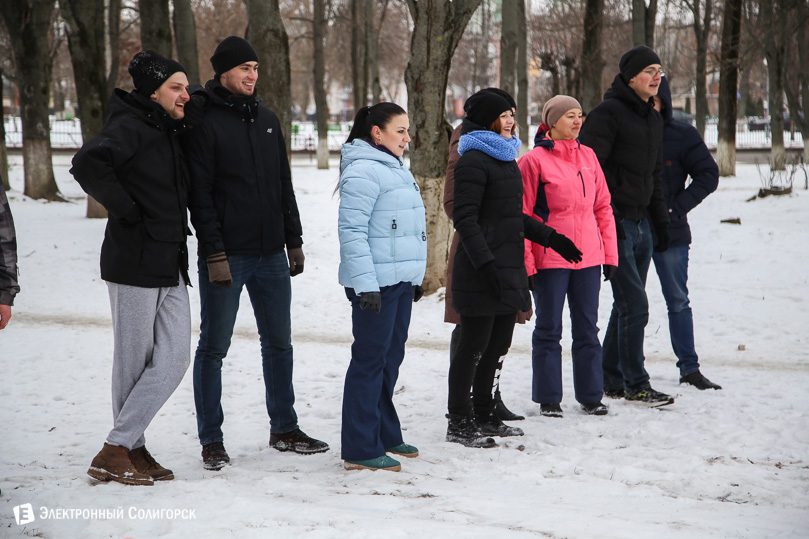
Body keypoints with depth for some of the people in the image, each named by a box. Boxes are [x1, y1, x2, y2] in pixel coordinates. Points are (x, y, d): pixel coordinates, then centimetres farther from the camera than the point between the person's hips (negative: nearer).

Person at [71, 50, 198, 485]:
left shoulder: (168, 131, 16)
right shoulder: (129, 127, -12)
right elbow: (88, 163, -28)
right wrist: (127, 211, -21)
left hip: (170, 267, 8)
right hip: (134, 264, -8)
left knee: (175, 358, 1)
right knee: (134, 363, -1)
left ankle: (127, 449, 8)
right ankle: (116, 454, 10)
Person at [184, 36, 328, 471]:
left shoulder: (267, 120, 13)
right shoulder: (205, 123, -7)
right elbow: (199, 194, -11)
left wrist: (294, 240, 13)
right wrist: (214, 253, -16)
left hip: (271, 255, 6)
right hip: (226, 257, -6)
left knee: (279, 343, 12)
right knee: (214, 348, 1)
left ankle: (284, 429, 22)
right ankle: (211, 440, 8)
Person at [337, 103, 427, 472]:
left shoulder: (396, 169, 17)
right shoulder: (363, 171, -14)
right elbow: (352, 231, -20)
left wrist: (416, 276, 24)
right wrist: (366, 284, -24)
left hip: (401, 281, 10)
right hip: (376, 283, -10)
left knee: (391, 358, 15)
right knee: (371, 359, -7)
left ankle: (384, 435, 25)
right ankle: (360, 449, -3)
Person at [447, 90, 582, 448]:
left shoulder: (505, 157, 17)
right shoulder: (474, 159, -12)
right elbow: (464, 218, -17)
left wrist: (550, 237, 17)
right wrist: (486, 263, -23)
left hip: (508, 266, 9)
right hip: (481, 270, -9)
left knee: (498, 345, 13)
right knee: (473, 347, -2)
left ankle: (484, 417, 24)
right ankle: (459, 423, 6)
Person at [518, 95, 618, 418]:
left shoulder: (588, 156, 8)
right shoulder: (534, 160, -7)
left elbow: (603, 207, 12)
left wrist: (610, 254, 7)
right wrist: (526, 264, -11)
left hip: (589, 257, 5)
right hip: (550, 259, -5)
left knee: (587, 328, 11)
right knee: (549, 330, 5)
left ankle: (591, 395, 21)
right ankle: (548, 399, 15)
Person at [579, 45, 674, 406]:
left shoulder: (653, 119, 16)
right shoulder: (608, 113, -10)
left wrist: (661, 223, 20)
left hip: (641, 223, 8)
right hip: (615, 223, -8)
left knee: (626, 305, 12)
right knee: (635, 304, -9)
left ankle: (611, 379, 20)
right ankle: (636, 384, 0)